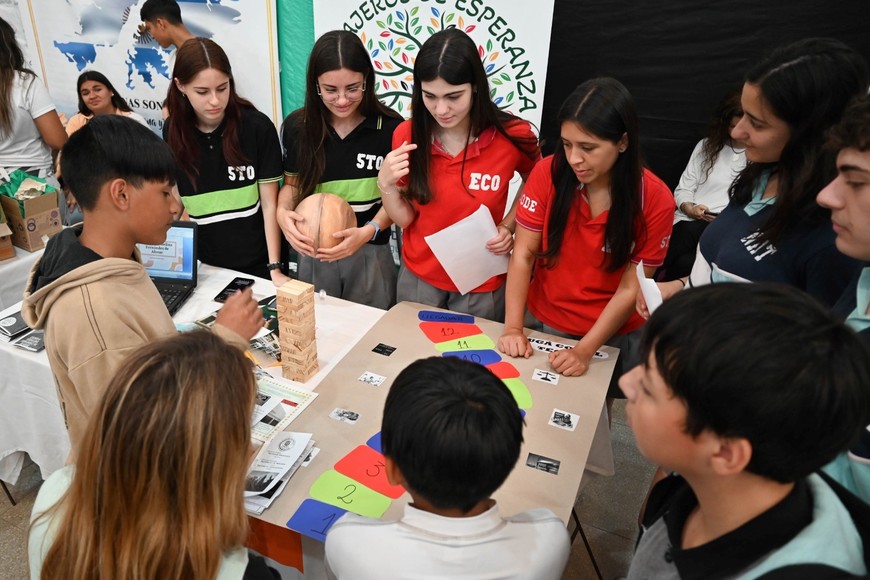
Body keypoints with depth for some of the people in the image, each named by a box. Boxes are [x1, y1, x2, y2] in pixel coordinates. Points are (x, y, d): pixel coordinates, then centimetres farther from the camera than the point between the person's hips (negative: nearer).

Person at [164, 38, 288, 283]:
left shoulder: (258, 127, -13)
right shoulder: (173, 131, -2)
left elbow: (270, 204, -10)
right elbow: (175, 202, 7)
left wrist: (275, 269, -14)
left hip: (257, 264, -3)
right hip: (204, 265, 3)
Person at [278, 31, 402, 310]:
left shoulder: (390, 127, -12)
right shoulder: (297, 126, -3)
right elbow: (292, 183, 9)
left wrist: (368, 232, -22)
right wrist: (283, 212, -13)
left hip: (370, 254, -2)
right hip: (313, 254, 2)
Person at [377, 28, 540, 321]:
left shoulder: (512, 136, -18)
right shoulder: (407, 135, -12)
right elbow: (405, 219, -5)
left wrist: (508, 226, -11)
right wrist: (386, 184, -23)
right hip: (418, 277, 2)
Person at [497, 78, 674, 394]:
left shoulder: (655, 199, -18)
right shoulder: (548, 173, -15)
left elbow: (631, 289, -15)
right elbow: (523, 254, -12)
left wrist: (585, 350, -23)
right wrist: (513, 327, -20)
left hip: (612, 336, -1)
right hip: (542, 324, 2)